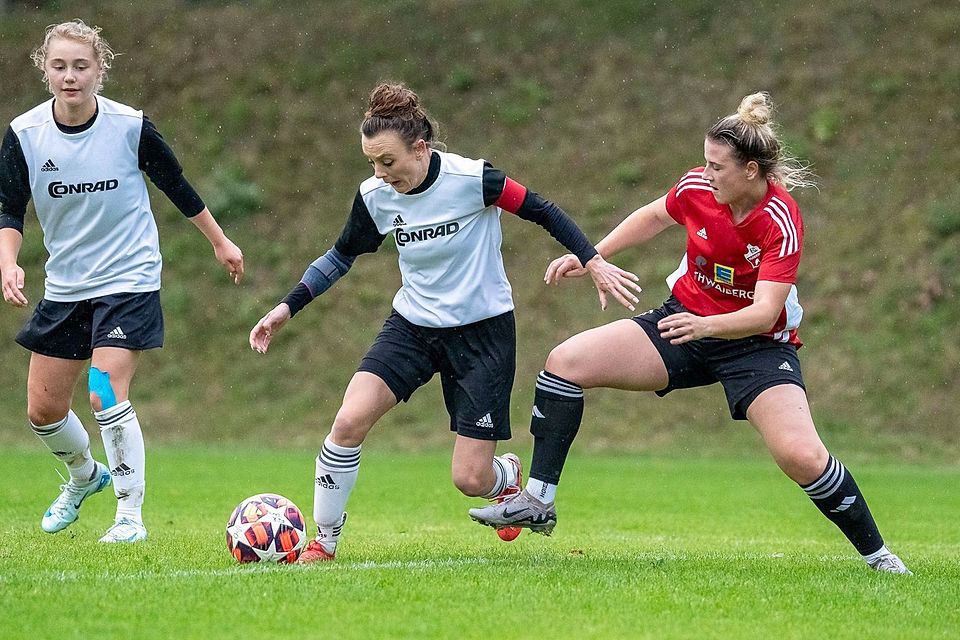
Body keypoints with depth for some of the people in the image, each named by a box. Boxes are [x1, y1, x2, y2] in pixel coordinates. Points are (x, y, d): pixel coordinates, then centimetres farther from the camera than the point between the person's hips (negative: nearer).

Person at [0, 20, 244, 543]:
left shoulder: (131, 127, -14)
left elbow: (176, 186, 2)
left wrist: (220, 241, 12)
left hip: (129, 280, -4)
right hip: (65, 285, 4)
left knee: (106, 395, -19)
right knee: (42, 409, 8)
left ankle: (130, 515, -5)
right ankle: (84, 476, 39)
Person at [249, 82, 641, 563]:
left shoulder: (472, 179, -21)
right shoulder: (375, 196, -7)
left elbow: (542, 212, -9)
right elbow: (342, 256, 9)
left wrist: (594, 262, -16)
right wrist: (286, 308, 4)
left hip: (483, 331, -3)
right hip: (412, 325, 4)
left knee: (471, 480, -5)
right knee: (349, 421, -20)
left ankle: (507, 475, 34)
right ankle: (323, 542, -3)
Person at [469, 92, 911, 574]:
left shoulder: (781, 223, -25)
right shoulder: (696, 187, -11)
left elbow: (764, 313, -32)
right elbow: (656, 215, 13)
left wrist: (707, 325, -49)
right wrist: (593, 256, 11)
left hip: (756, 343, -5)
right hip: (685, 322, 5)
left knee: (802, 457, -25)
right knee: (566, 361, -11)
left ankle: (875, 553, -2)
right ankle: (538, 502, -5)